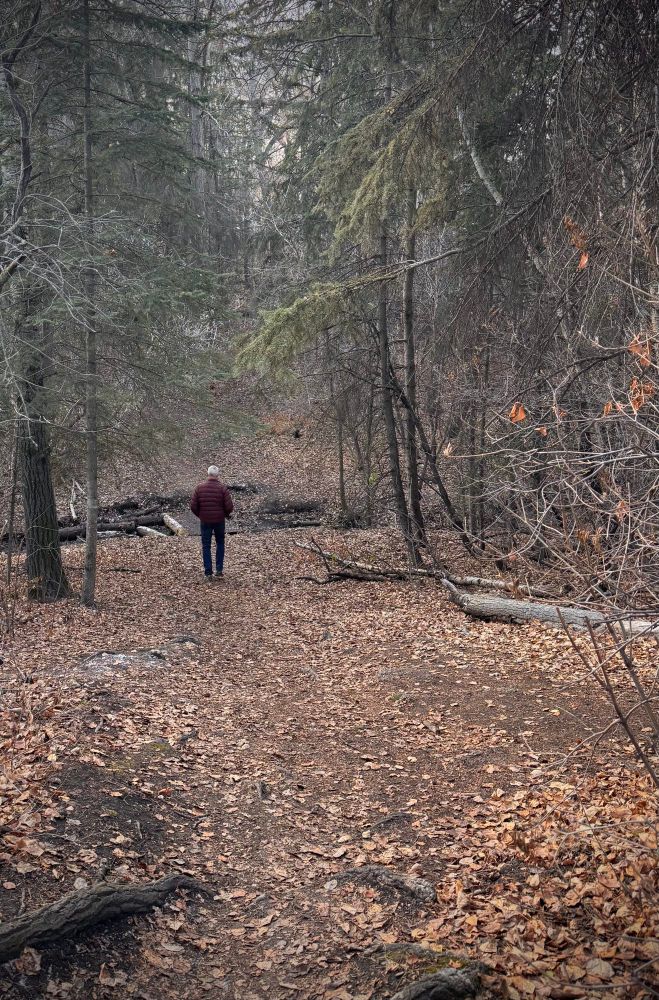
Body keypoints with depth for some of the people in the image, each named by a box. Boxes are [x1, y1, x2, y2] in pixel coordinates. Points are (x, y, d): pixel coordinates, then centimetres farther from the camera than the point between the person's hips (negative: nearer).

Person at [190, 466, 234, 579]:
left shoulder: (200, 487, -6)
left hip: (205, 521, 0)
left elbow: (193, 506, -5)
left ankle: (208, 573, 7)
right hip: (219, 520, 0)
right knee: (220, 543, 19)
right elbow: (229, 506, -13)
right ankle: (219, 569, 16)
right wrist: (227, 514, 8)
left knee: (206, 546, 9)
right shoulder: (222, 488, -10)